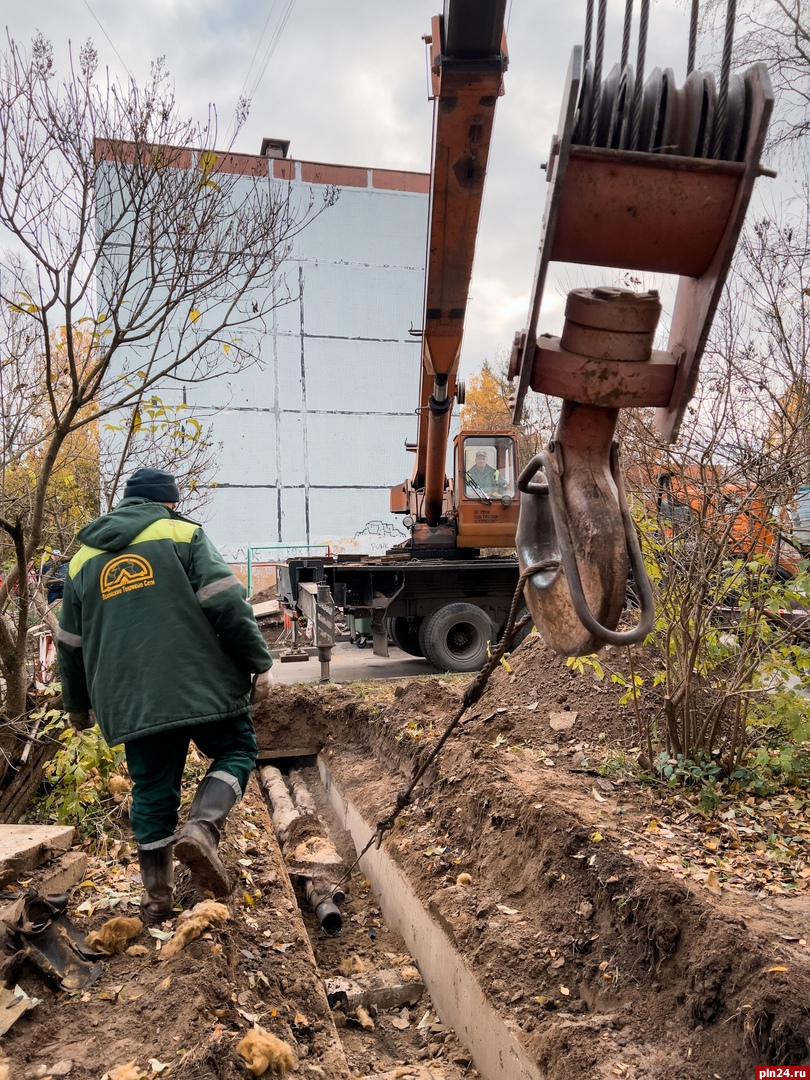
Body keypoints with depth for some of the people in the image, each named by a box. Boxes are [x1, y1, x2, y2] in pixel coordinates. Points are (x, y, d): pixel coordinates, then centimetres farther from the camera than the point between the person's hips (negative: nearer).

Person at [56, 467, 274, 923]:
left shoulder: (84, 559, 16)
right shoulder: (183, 533, 2)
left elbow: (71, 645, 21)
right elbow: (226, 602, -11)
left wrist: (78, 705, 32)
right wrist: (260, 662, -6)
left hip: (131, 703, 5)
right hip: (201, 685, -4)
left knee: (152, 790, 15)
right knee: (236, 749, 14)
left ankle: (158, 898, 21)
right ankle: (202, 828, -10)